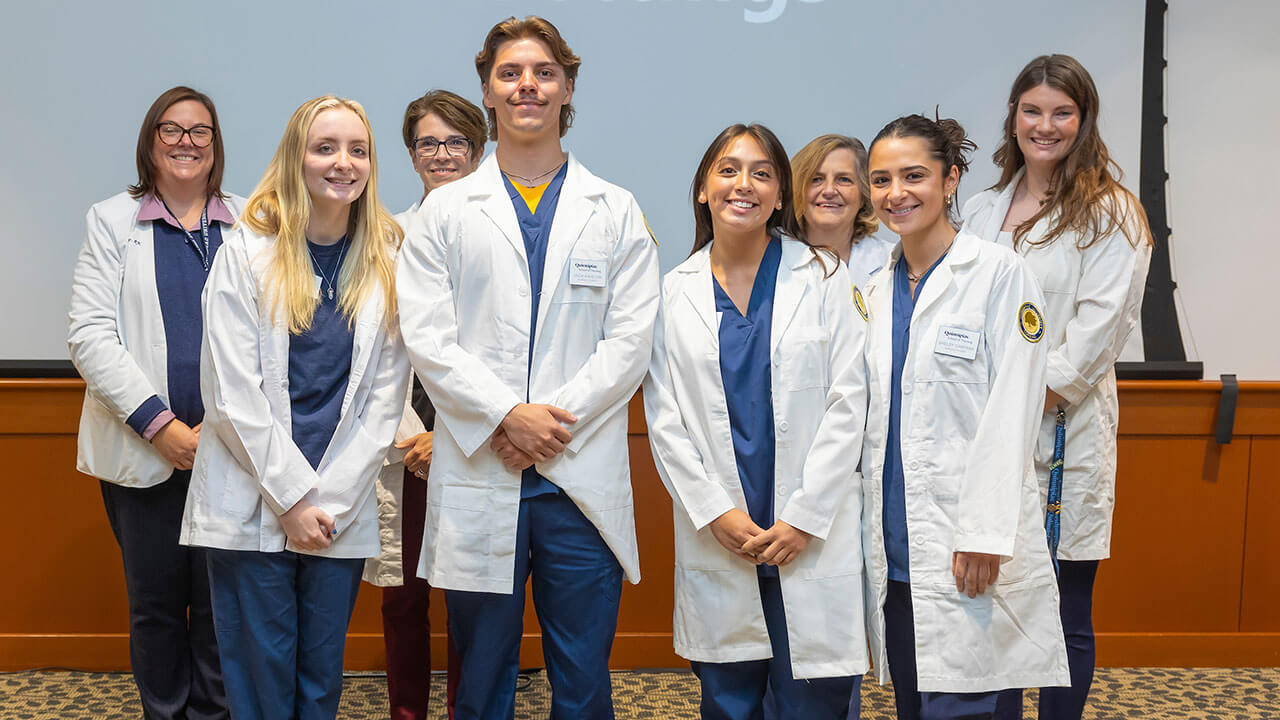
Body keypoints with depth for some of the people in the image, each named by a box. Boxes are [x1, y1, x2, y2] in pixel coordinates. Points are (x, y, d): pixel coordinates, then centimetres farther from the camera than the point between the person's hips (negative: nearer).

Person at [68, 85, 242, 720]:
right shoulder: (112, 221, 7)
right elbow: (90, 336, -2)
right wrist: (160, 425, -12)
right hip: (143, 450, 0)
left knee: (220, 602, 2)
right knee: (155, 602, 6)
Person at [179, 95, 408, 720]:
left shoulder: (387, 263, 6)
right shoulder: (247, 252, -1)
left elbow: (384, 394, 3)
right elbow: (232, 391, -6)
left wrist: (331, 499, -5)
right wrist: (293, 498, -10)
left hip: (343, 513, 2)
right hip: (251, 508, -2)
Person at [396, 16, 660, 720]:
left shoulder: (616, 212, 11)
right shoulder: (444, 211, 10)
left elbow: (630, 341, 1)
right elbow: (427, 337, 0)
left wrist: (553, 422, -10)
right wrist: (509, 417, -12)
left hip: (584, 483, 0)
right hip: (477, 483, 0)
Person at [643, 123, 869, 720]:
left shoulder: (824, 279, 2)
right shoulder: (676, 292, 7)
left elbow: (847, 403, -2)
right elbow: (663, 418, 5)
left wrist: (803, 519, -9)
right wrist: (715, 512, -7)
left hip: (814, 535, -1)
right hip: (718, 538, 2)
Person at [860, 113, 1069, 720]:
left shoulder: (999, 274, -5)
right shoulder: (876, 289, 14)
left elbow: (1009, 416, -11)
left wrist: (985, 534, -16)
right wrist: (868, 528, 12)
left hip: (964, 553, -6)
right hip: (893, 545, 6)